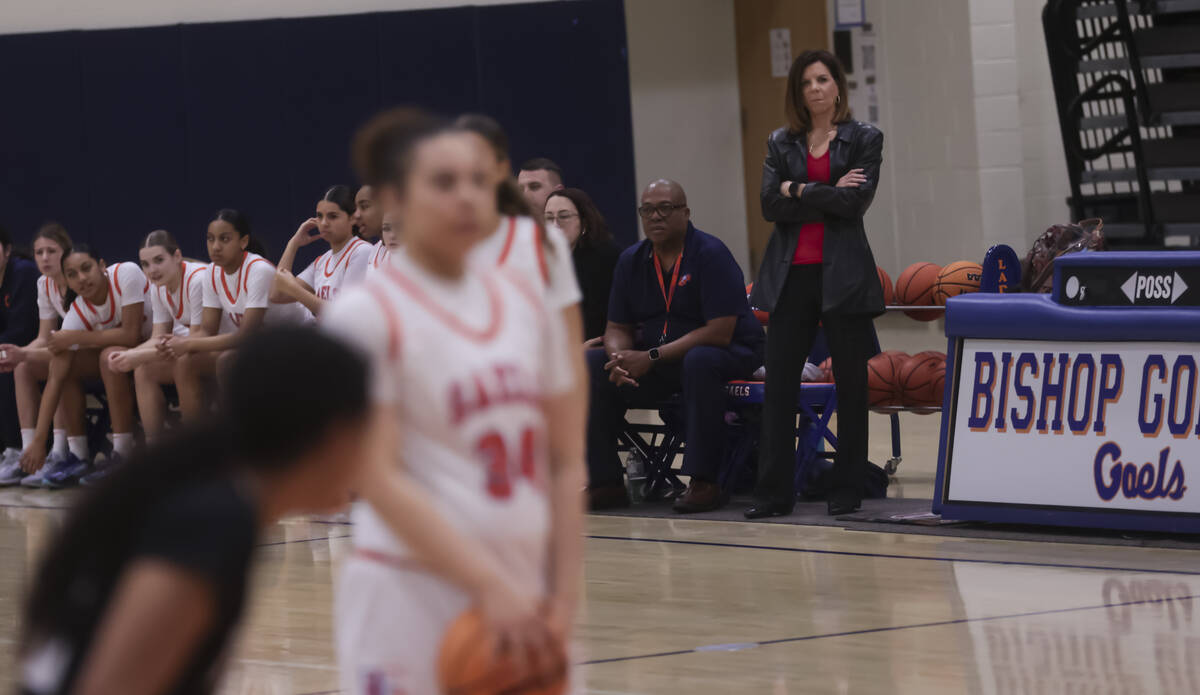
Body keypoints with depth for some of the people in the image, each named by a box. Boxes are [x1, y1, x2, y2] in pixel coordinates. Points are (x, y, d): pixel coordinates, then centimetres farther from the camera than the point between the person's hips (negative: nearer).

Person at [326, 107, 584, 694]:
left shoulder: (525, 304, 11)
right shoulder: (366, 315, -6)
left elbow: (565, 459, 12)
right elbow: (377, 479, -13)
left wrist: (563, 593, 1)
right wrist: (490, 586, -20)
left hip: (518, 599, 6)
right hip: (412, 595, -6)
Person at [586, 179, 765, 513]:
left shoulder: (711, 254, -15)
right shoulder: (631, 261, 4)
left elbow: (719, 332, -22)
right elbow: (618, 328, 8)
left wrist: (652, 357, -25)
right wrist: (620, 359, -19)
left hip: (730, 354, -6)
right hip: (652, 360, 6)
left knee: (700, 361, -39)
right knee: (592, 366, -12)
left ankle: (703, 482, -34)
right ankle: (604, 482, -11)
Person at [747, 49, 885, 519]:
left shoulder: (864, 140, 4)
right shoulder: (781, 144, 11)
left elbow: (856, 202, -10)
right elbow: (770, 206, -2)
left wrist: (799, 191, -6)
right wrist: (828, 195, -10)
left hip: (843, 274, -2)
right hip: (791, 275, 2)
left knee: (851, 385, 2)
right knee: (779, 382, -2)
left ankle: (847, 491, 10)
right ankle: (773, 493, 0)